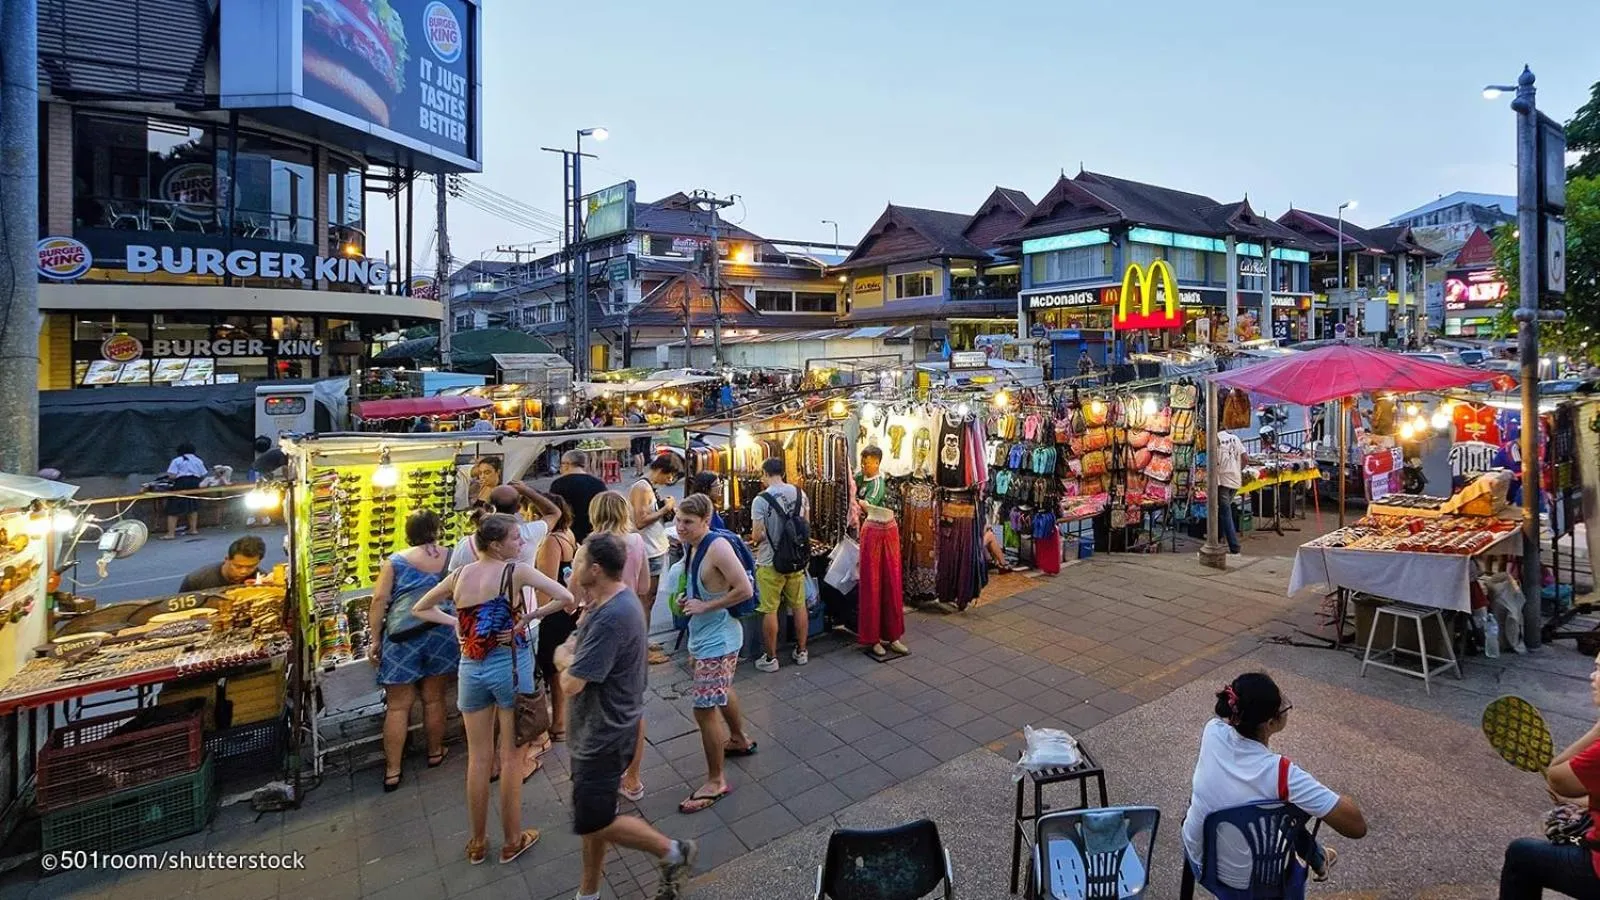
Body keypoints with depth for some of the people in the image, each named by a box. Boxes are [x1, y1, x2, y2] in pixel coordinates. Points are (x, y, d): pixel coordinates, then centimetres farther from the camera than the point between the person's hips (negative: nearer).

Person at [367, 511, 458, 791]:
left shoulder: (395, 562, 0)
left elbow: (380, 600, -6)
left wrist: (375, 639, -1)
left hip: (402, 638, -1)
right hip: (441, 634, 1)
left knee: (398, 706, 8)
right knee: (434, 699, 15)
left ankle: (392, 771, 14)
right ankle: (435, 753, 31)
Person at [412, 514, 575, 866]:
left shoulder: (458, 575, 2)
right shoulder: (517, 571, -14)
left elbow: (419, 609, 16)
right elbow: (566, 598, -22)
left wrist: (455, 622, 8)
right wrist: (529, 617, -10)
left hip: (471, 668, 5)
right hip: (510, 665, -4)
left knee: (478, 758, 17)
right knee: (510, 757, 10)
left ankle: (477, 843, 31)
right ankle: (513, 840, 25)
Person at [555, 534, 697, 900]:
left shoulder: (611, 618, -31)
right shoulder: (616, 600, 1)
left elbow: (571, 684, -29)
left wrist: (564, 658, -9)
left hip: (603, 735, -9)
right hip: (599, 730, 9)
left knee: (594, 822, 6)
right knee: (591, 818, 22)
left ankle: (673, 852, 21)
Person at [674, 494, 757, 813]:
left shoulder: (717, 548, -26)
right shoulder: (692, 545, 1)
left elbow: (745, 590, -28)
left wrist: (704, 606, -22)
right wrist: (688, 598, -1)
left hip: (717, 639, -10)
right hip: (704, 634, 10)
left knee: (704, 709, -4)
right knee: (721, 690, 28)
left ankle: (716, 781, 12)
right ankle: (739, 740, 51)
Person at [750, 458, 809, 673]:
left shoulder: (761, 500, -17)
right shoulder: (800, 494, 0)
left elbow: (757, 536, -17)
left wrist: (755, 537, 6)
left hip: (770, 562, -5)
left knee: (770, 611, 6)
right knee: (799, 606, 15)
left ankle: (770, 658, 17)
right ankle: (801, 652, 29)